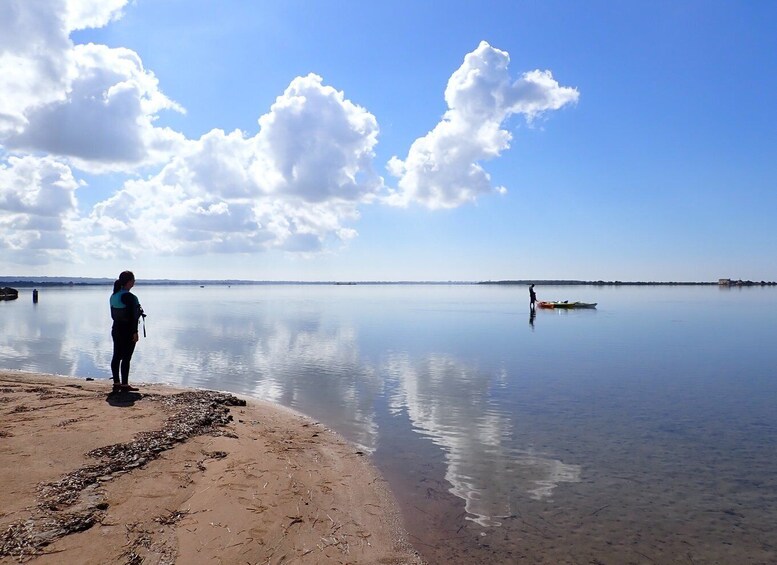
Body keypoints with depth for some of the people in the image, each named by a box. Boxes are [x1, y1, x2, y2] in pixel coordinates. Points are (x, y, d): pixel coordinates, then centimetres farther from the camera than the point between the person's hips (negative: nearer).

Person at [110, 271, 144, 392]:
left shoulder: (114, 296, 7)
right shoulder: (129, 297, -18)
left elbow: (113, 314, 13)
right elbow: (132, 316, -20)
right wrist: (135, 332, -16)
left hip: (116, 329, 8)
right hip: (127, 331, -8)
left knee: (116, 356, 12)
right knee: (126, 358, -2)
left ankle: (116, 383, 18)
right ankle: (124, 385, 3)